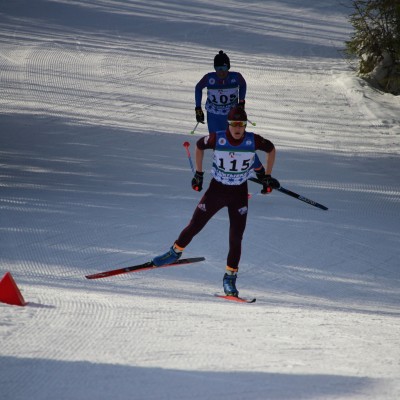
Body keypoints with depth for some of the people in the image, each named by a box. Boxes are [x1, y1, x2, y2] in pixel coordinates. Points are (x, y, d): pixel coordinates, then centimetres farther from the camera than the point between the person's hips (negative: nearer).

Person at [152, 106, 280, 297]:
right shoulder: (217, 138, -18)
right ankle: (176, 252, 37)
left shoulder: (253, 140, -17)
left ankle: (230, 277, 5)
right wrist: (198, 174, 6)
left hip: (239, 194, 0)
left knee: (236, 238, -7)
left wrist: (267, 177, 6)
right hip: (216, 189, 0)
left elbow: (271, 149, 4)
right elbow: (199, 145, 3)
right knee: (194, 226, 9)